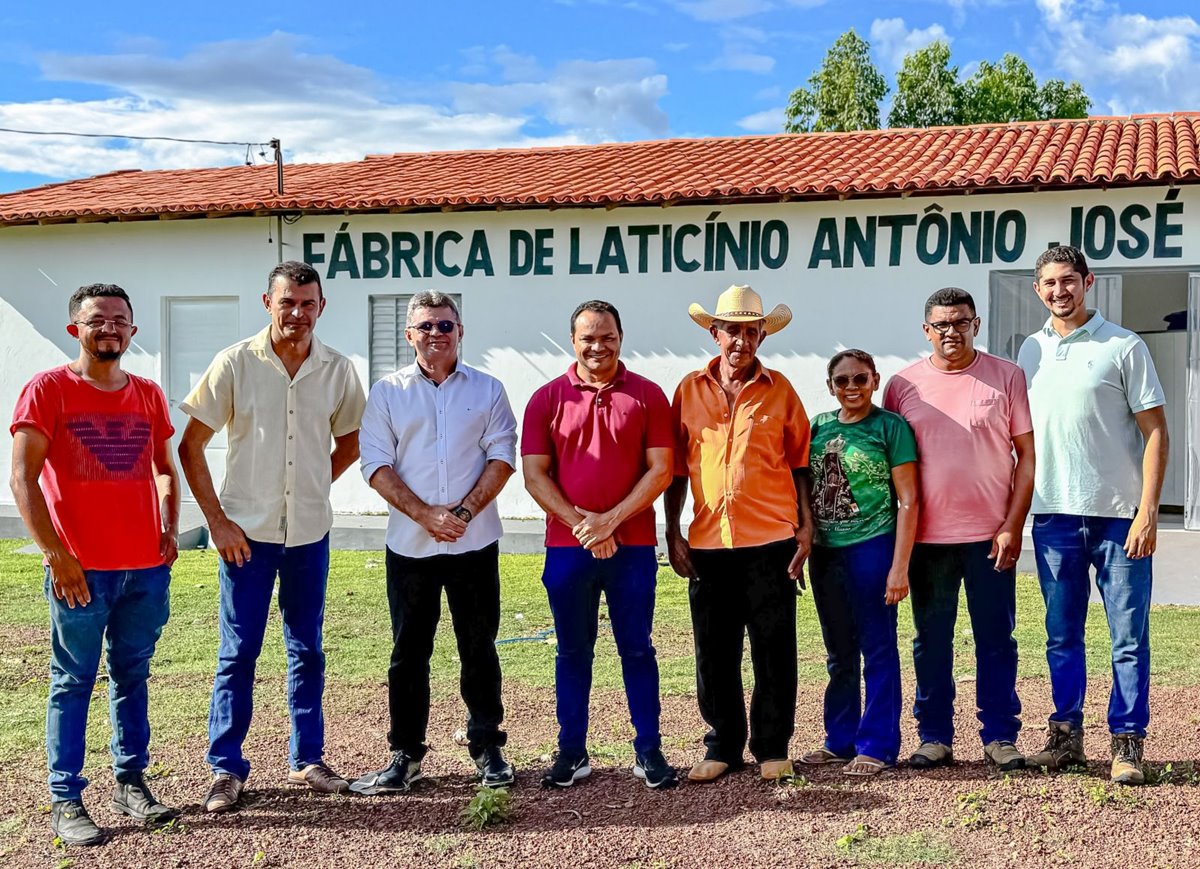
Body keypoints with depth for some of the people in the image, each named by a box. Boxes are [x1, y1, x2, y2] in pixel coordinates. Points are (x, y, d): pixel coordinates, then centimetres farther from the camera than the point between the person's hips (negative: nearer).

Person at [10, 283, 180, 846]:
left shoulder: (148, 394, 11)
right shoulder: (48, 389, -4)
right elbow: (22, 478, -8)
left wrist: (169, 531, 6)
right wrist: (56, 554, -13)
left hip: (147, 568, 5)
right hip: (82, 569, -5)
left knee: (132, 677, 12)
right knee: (73, 683, 1)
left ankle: (131, 784, 23)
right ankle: (65, 803, 9)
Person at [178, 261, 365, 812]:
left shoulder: (337, 370, 0)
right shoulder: (236, 364, -7)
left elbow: (350, 441, 16)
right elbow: (191, 445, -4)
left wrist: (312, 487, 6)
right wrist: (217, 520, -8)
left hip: (310, 533, 3)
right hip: (246, 532, -2)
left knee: (307, 652, 12)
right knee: (237, 653, 2)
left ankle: (306, 760, 24)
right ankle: (227, 770, 13)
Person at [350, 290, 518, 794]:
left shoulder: (487, 390, 6)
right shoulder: (388, 393, 5)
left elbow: (501, 457, 0)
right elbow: (377, 464, -2)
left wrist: (463, 512, -13)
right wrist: (426, 515, -13)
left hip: (474, 543, 0)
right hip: (410, 545, 0)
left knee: (479, 649, 7)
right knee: (409, 652, 6)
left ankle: (487, 749, 19)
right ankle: (405, 755, 16)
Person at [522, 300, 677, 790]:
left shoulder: (647, 396, 2)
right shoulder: (547, 399, 4)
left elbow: (661, 469, -3)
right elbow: (534, 475, -1)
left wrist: (611, 520, -12)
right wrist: (582, 524, -11)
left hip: (632, 545, -1)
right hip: (567, 547, 1)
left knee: (637, 648, 5)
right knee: (572, 651, 8)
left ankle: (648, 751, 14)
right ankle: (572, 752, 17)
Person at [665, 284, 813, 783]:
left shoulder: (779, 390, 3)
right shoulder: (690, 391, 6)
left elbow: (800, 463, 6)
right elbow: (676, 468, 9)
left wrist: (806, 527, -1)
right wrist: (672, 533, 4)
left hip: (771, 540, -1)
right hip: (708, 542, 2)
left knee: (774, 651, 5)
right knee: (714, 653, 8)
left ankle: (772, 748, 18)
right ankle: (722, 746, 21)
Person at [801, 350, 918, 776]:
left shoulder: (890, 427, -6)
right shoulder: (819, 427, 8)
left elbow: (907, 500, -8)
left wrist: (899, 566, -13)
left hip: (872, 548, -5)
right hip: (825, 551, 6)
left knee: (877, 651, 2)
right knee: (839, 654, 15)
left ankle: (877, 746, 11)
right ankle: (840, 740, 26)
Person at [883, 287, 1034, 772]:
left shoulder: (1007, 377, 1)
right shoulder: (902, 386, 4)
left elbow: (1027, 455, 0)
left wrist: (1013, 525, -7)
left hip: (992, 535, -1)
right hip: (926, 537, 1)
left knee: (996, 640, 5)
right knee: (931, 641, 8)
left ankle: (999, 736, 16)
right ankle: (934, 737, 18)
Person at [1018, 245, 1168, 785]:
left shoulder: (1123, 347, -2)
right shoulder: (1031, 351, 11)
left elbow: (1155, 431, -4)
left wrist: (1147, 511, -12)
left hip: (1118, 515, -4)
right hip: (1053, 516, 4)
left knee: (1129, 637, 0)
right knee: (1061, 636, 11)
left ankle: (1127, 742, 10)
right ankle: (1066, 735, 21)